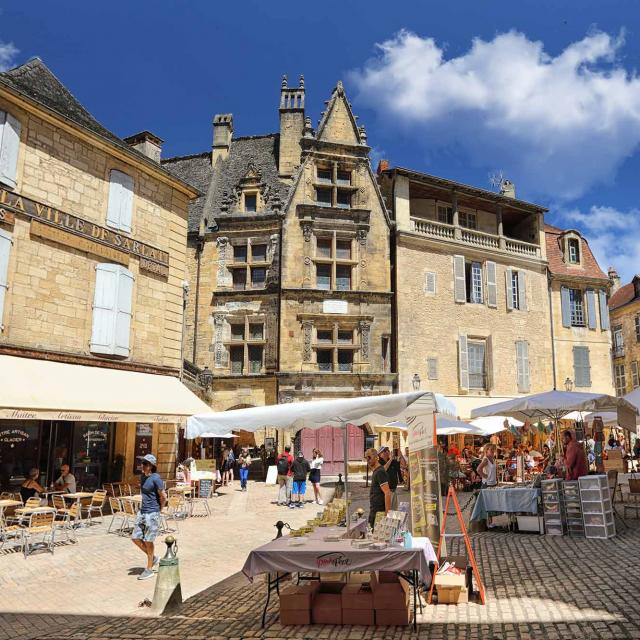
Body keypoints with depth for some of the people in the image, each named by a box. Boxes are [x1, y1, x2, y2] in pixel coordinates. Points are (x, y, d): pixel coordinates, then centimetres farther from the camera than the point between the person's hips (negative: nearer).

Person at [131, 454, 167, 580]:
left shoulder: (156, 478, -17)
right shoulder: (142, 476, 8)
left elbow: (163, 496, -14)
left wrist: (159, 510, -2)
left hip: (152, 513, -8)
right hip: (142, 512, 8)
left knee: (148, 541, 1)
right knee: (135, 538, 8)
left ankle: (149, 569, 16)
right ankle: (153, 558, 27)